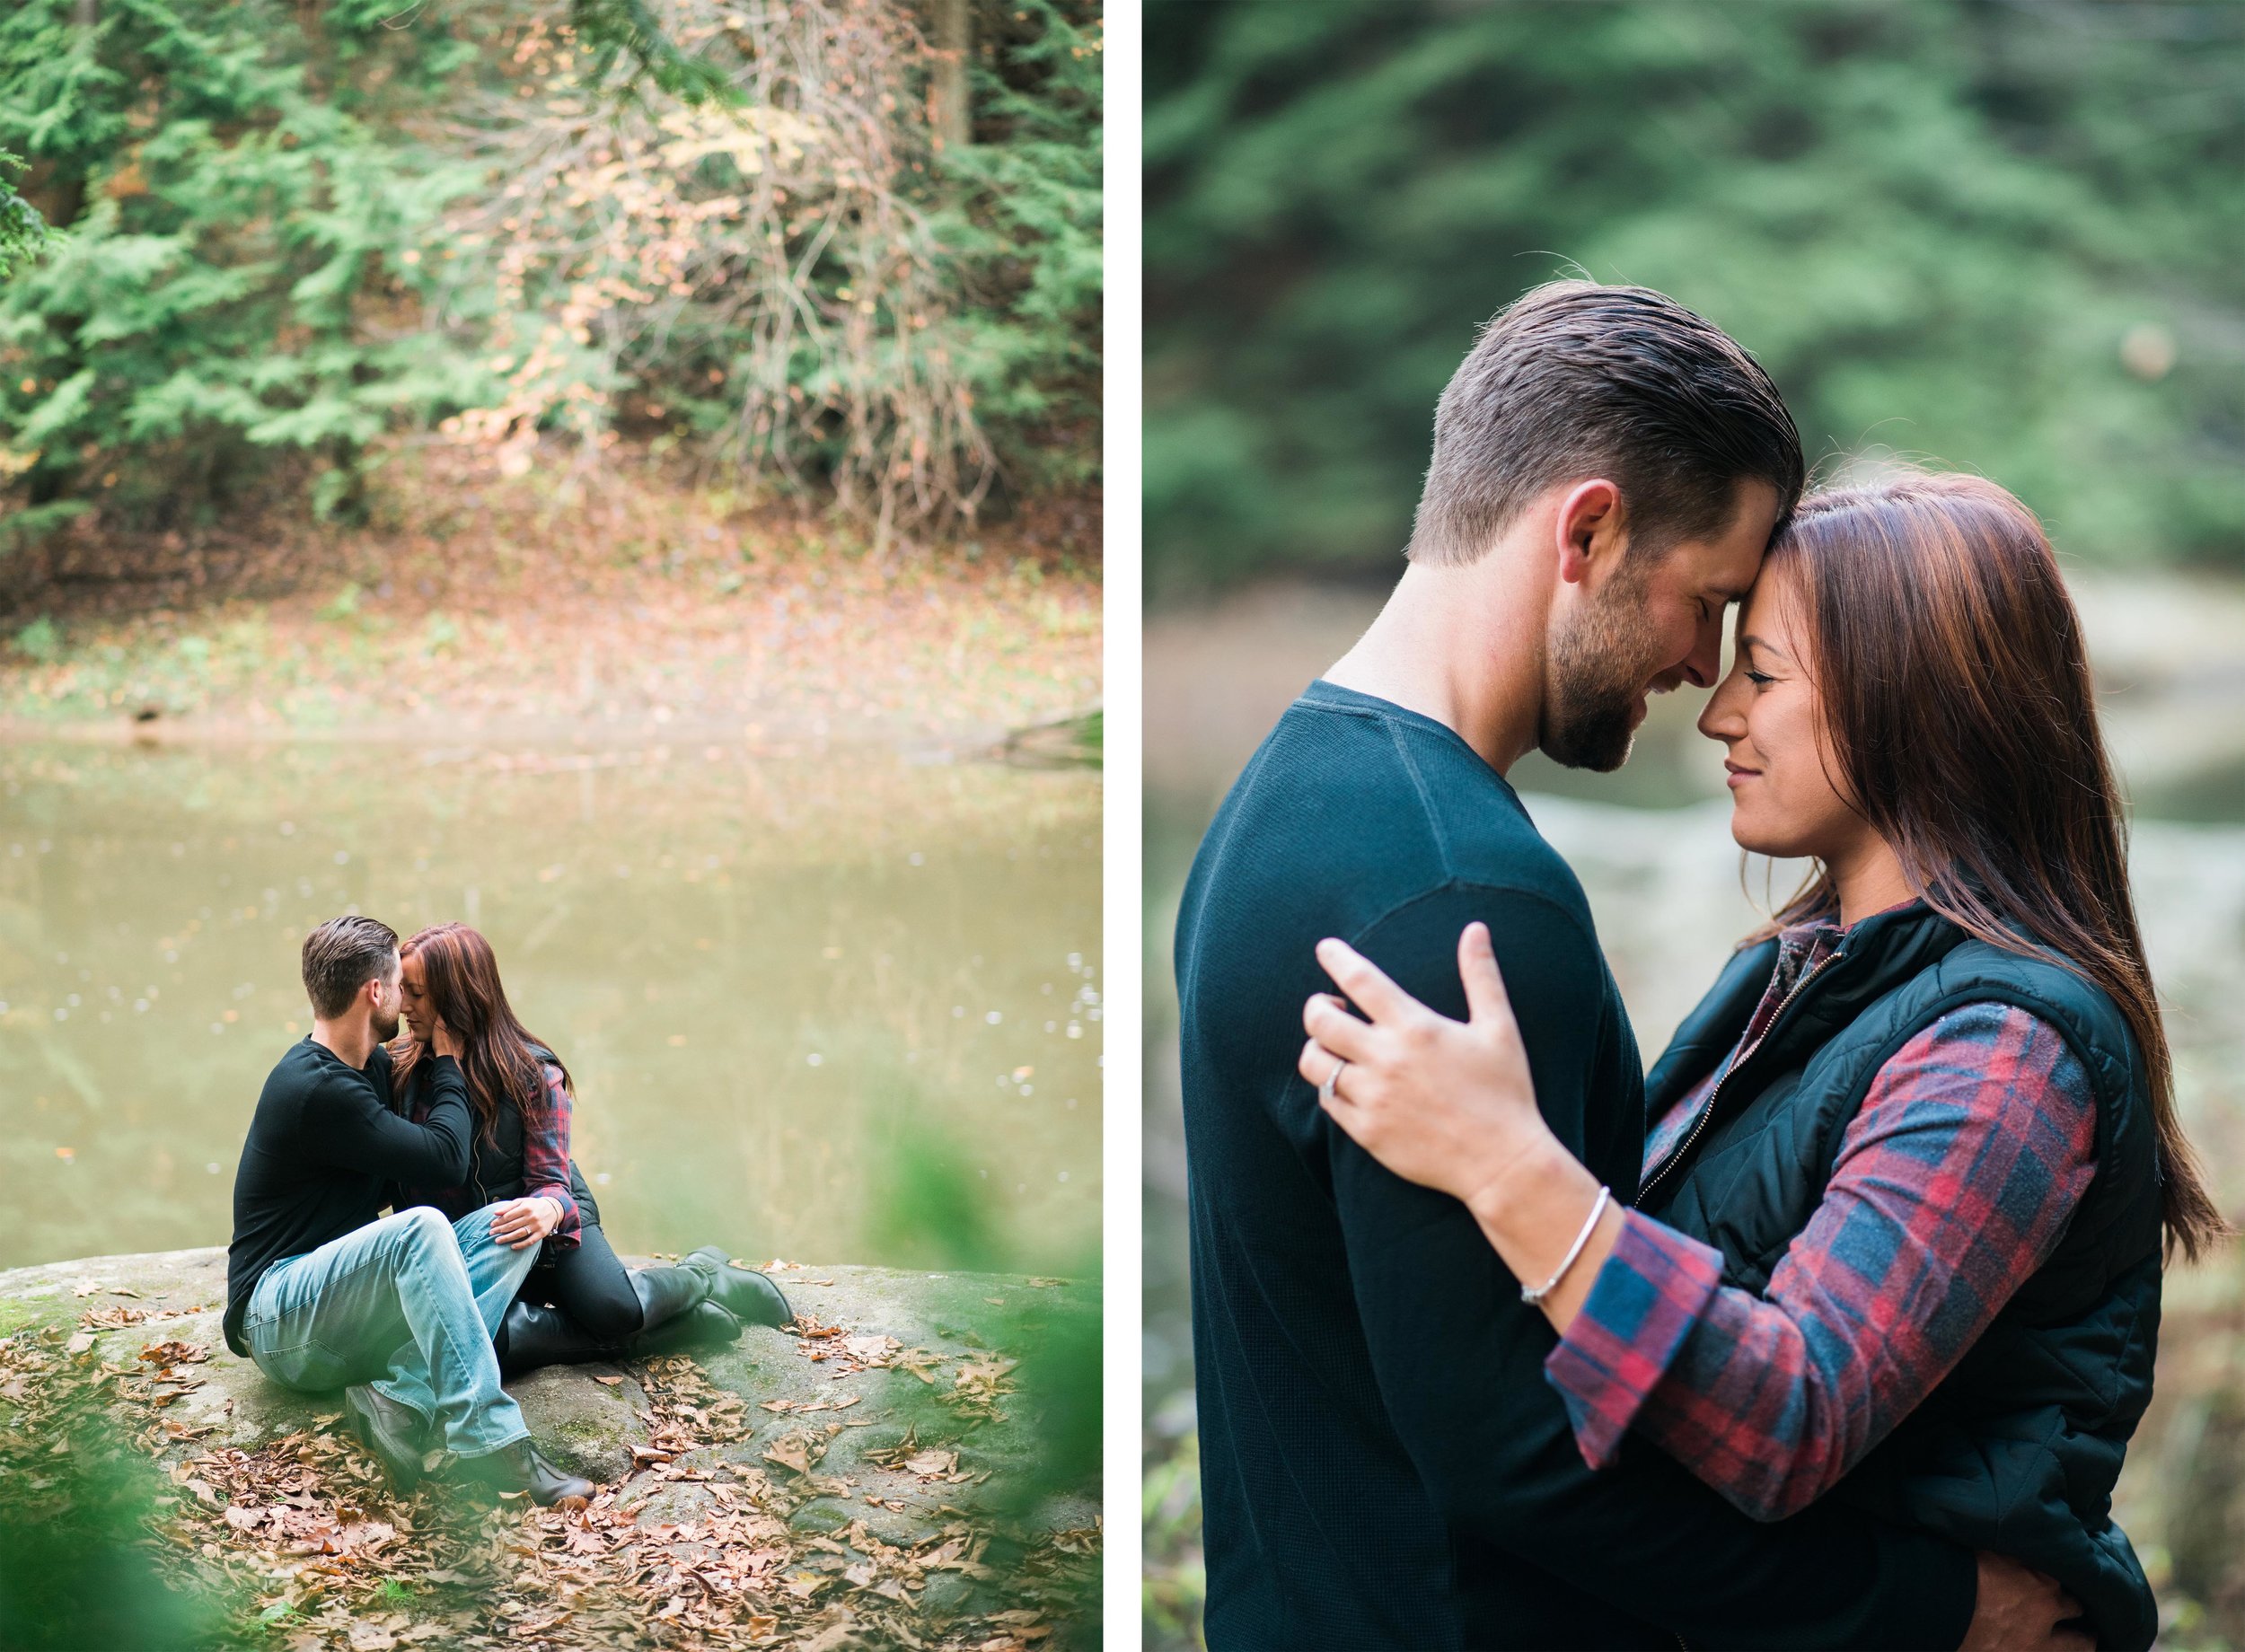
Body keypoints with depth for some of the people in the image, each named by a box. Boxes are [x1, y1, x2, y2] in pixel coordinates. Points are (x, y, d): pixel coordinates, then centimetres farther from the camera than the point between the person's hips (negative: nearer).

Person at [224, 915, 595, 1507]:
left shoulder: (374, 1067, 13)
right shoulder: (316, 1088, -17)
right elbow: (446, 1155, -16)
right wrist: (448, 1063, 0)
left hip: (348, 1312, 9)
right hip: (280, 1318, -9)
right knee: (420, 1228, -36)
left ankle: (403, 1395, -29)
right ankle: (488, 1440, -42)